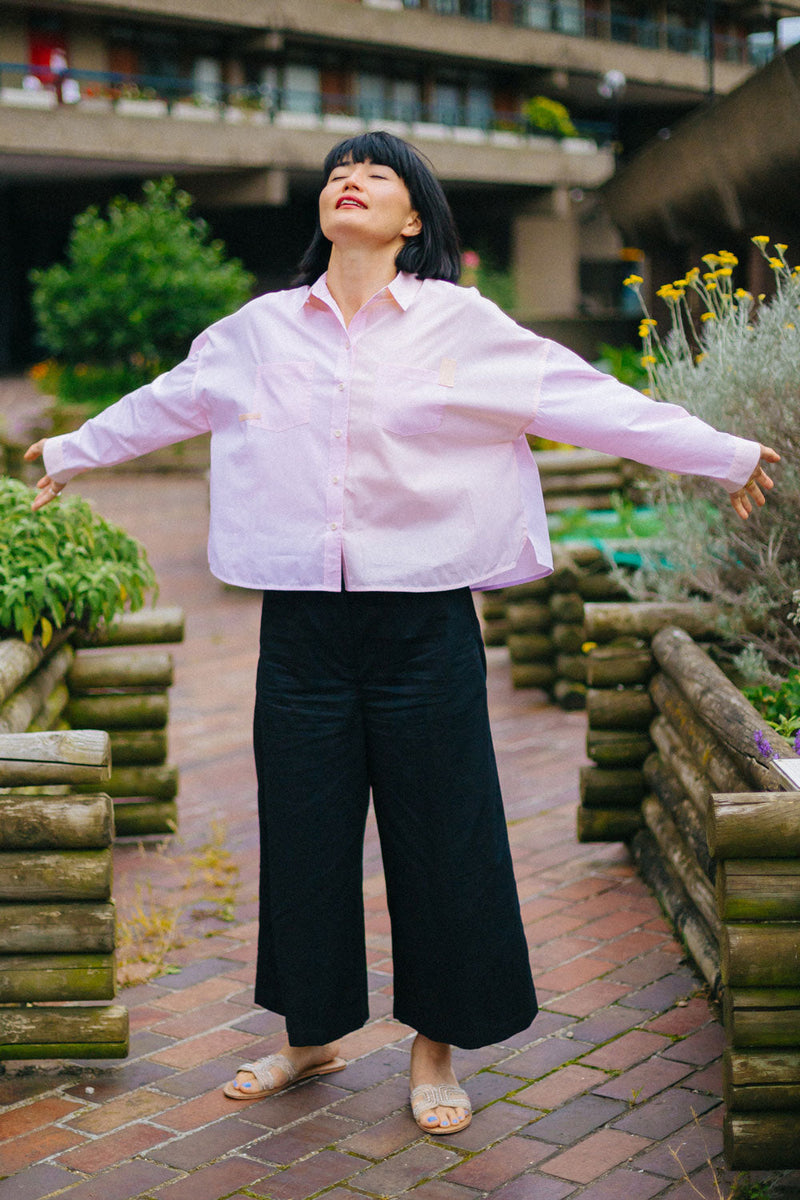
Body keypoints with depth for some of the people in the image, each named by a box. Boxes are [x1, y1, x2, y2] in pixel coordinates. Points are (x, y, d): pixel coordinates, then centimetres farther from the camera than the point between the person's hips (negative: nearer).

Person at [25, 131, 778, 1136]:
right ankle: (312, 1034, 31)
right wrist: (69, 451, 36)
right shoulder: (261, 329, 9)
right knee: (304, 830, 10)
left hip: (424, 621, -2)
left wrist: (724, 454, 0)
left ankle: (435, 1048, 24)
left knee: (438, 835, 5)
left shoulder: (464, 324, 2)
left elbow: (589, 400, 2)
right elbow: (167, 403, 24)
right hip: (301, 625, 2)